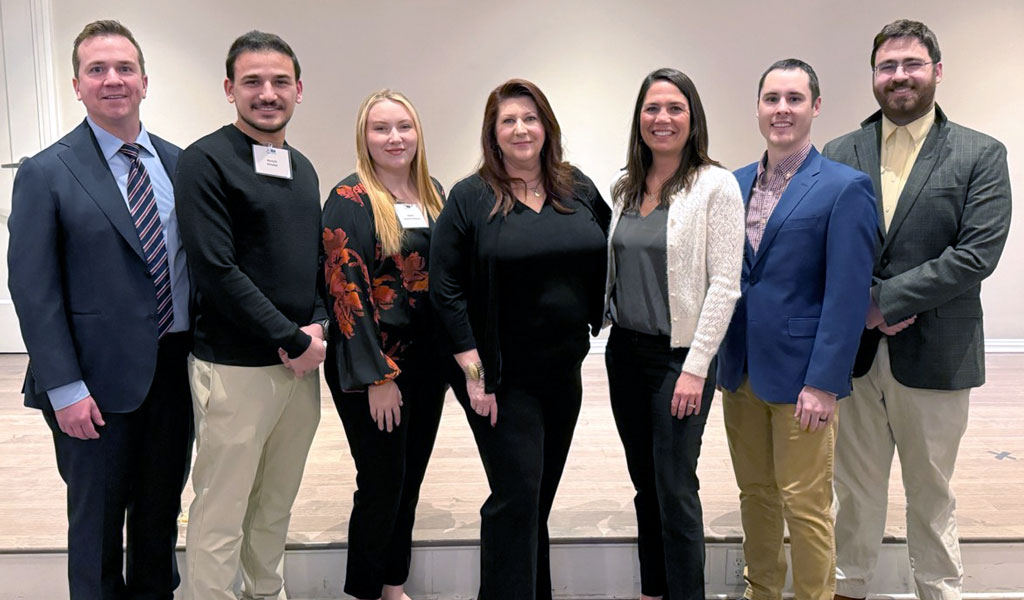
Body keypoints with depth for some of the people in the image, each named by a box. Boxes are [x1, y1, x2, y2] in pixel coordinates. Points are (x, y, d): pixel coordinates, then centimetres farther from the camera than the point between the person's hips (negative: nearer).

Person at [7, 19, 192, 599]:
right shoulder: (47, 173, -7)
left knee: (163, 508, 18)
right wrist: (64, 388, -13)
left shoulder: (179, 162, 6)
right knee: (98, 516, 12)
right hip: (101, 380, -4)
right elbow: (33, 289, -9)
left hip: (176, 370, 4)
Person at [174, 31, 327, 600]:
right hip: (235, 368, -7)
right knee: (221, 512, 3)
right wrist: (293, 340, -15)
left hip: (302, 361, 7)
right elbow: (216, 270, -16)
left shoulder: (302, 168, 13)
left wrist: (317, 326, -2)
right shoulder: (205, 161, -9)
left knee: (277, 503, 18)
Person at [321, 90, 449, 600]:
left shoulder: (433, 194, 9)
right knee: (382, 484, 2)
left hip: (429, 360, 6)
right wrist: (378, 376, -17)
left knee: (410, 480, 14)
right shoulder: (349, 200, -10)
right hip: (373, 365, -6)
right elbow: (346, 291, -15)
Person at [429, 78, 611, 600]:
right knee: (516, 496, -4)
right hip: (502, 377, -4)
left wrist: (598, 323, 7)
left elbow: (606, 260, 16)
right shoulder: (469, 199, -6)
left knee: (540, 496, 15)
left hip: (564, 371, 5)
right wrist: (473, 371, -12)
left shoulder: (579, 190, 6)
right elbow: (445, 289, -9)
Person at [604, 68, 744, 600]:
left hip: (680, 356, -6)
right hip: (625, 351, 6)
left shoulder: (716, 186, -9)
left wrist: (695, 368, -16)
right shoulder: (625, 190, 9)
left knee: (675, 489, -1)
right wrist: (611, 331, 8)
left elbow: (724, 284, -13)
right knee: (644, 483, 15)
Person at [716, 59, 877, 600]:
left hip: (800, 374, -5)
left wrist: (822, 382, -16)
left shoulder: (845, 187, -8)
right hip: (741, 372, 5)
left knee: (804, 505, 4)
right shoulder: (736, 183, 8)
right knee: (755, 494, 17)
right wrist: (717, 361, 5)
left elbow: (848, 296, -13)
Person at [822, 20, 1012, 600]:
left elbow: (978, 253, -12)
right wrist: (864, 304, -14)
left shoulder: (982, 155, -1)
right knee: (856, 487, 15)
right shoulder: (840, 153, 5)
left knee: (932, 492, 12)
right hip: (854, 350, 2)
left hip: (933, 353, -2)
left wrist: (886, 298, -16)